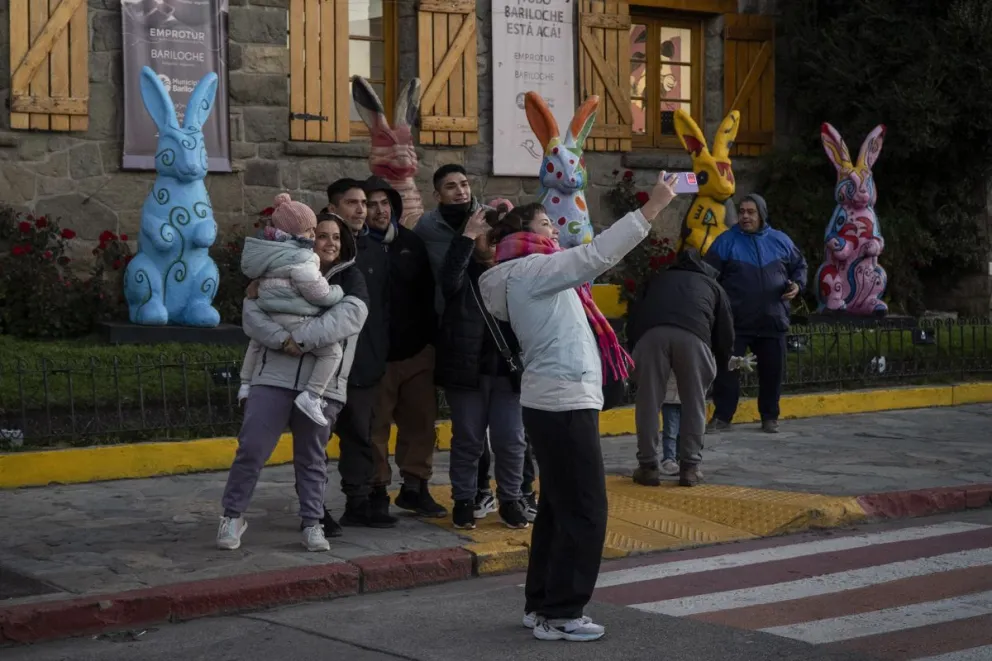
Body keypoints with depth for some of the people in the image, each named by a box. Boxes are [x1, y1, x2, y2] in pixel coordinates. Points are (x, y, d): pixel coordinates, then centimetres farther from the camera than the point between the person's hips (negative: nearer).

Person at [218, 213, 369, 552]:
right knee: (252, 447, -4)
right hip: (274, 377, 0)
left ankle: (312, 523, 18)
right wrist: (282, 339, -19)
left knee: (312, 457, 8)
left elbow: (348, 317, -13)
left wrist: (300, 337, -21)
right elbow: (251, 312, -2)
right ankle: (233, 516, 10)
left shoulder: (350, 279, 5)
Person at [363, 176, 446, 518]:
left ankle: (415, 486, 18)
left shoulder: (412, 242, 8)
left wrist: (431, 335, 8)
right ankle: (377, 488, 11)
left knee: (420, 420, 7)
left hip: (417, 350, 5)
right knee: (376, 425, 0)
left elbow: (428, 293, 14)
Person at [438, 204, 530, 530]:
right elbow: (449, 280, -22)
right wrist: (467, 236, -22)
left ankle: (510, 500, 16)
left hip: (508, 369, 2)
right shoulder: (464, 272, 2)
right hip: (467, 369, -2)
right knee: (467, 439, 5)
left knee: (510, 440, 3)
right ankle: (464, 500, 16)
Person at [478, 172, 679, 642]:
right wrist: (650, 209, -21)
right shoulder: (530, 268, -12)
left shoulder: (533, 274, 20)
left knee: (558, 508, 14)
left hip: (555, 402, 10)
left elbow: (587, 262, 17)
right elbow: (598, 255, -21)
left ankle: (541, 605, 20)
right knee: (584, 512, -6)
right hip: (564, 404, -10)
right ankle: (560, 614, -1)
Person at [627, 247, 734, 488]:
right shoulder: (713, 286, 36)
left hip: (651, 333, 1)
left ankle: (648, 466, 13)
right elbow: (726, 333, 32)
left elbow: (633, 321, 34)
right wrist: (721, 363, 50)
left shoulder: (658, 279, 40)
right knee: (694, 403, 13)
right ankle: (690, 467, 13)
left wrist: (636, 345, 48)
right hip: (693, 335, -1)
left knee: (648, 401, 11)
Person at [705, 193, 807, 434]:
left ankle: (770, 417, 22)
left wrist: (797, 284, -1)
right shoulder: (726, 241, -2)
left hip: (772, 321, 3)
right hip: (735, 322, -2)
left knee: (772, 371, 8)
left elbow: (799, 266, 20)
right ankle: (722, 416, 7)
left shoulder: (780, 241, 7)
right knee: (726, 368, -3)